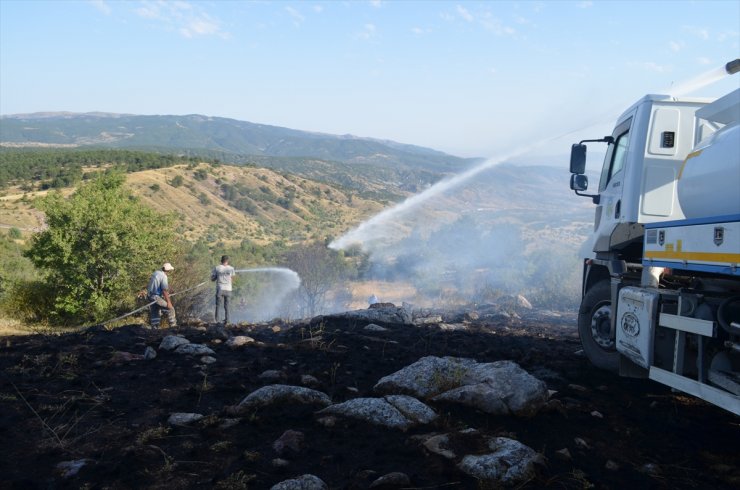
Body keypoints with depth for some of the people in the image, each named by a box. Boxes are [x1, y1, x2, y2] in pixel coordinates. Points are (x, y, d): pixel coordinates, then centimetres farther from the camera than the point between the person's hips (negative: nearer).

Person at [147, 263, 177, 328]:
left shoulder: (155, 273, 9)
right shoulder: (163, 276, -17)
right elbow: (165, 291, -20)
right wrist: (168, 302, -16)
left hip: (150, 296, 9)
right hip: (156, 297, -9)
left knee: (154, 313, 16)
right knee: (170, 309, -3)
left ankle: (154, 328, 19)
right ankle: (173, 325, 0)